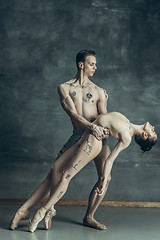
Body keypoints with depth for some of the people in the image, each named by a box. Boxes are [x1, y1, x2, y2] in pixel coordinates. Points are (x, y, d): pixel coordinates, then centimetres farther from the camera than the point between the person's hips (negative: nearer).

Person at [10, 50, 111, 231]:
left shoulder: (99, 91, 14)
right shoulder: (65, 88, 6)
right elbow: (72, 112, -9)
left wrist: (104, 130, -15)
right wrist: (92, 126, -26)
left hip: (98, 136, 2)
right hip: (78, 136, -2)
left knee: (105, 177, -11)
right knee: (55, 171, -12)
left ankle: (89, 217, 6)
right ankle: (24, 209, -2)